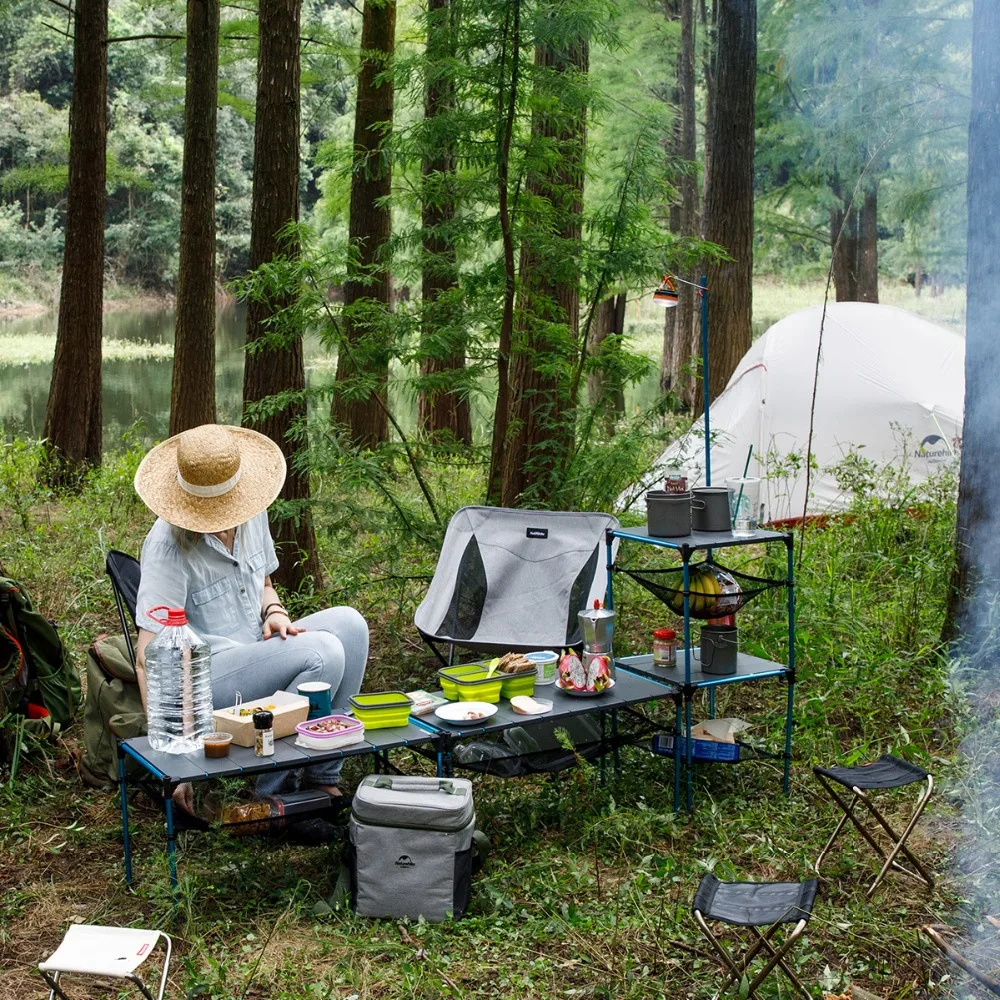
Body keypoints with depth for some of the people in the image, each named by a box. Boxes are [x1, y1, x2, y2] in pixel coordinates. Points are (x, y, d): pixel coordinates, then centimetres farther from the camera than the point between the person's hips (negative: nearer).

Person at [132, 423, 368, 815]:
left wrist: (274, 612, -4)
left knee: (348, 623, -14)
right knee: (322, 652, -27)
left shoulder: (251, 516, 2)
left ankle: (323, 777, -8)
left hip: (257, 649, 8)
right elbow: (148, 653, -24)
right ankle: (268, 798, -14)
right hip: (207, 674, -8)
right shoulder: (169, 544, -21)